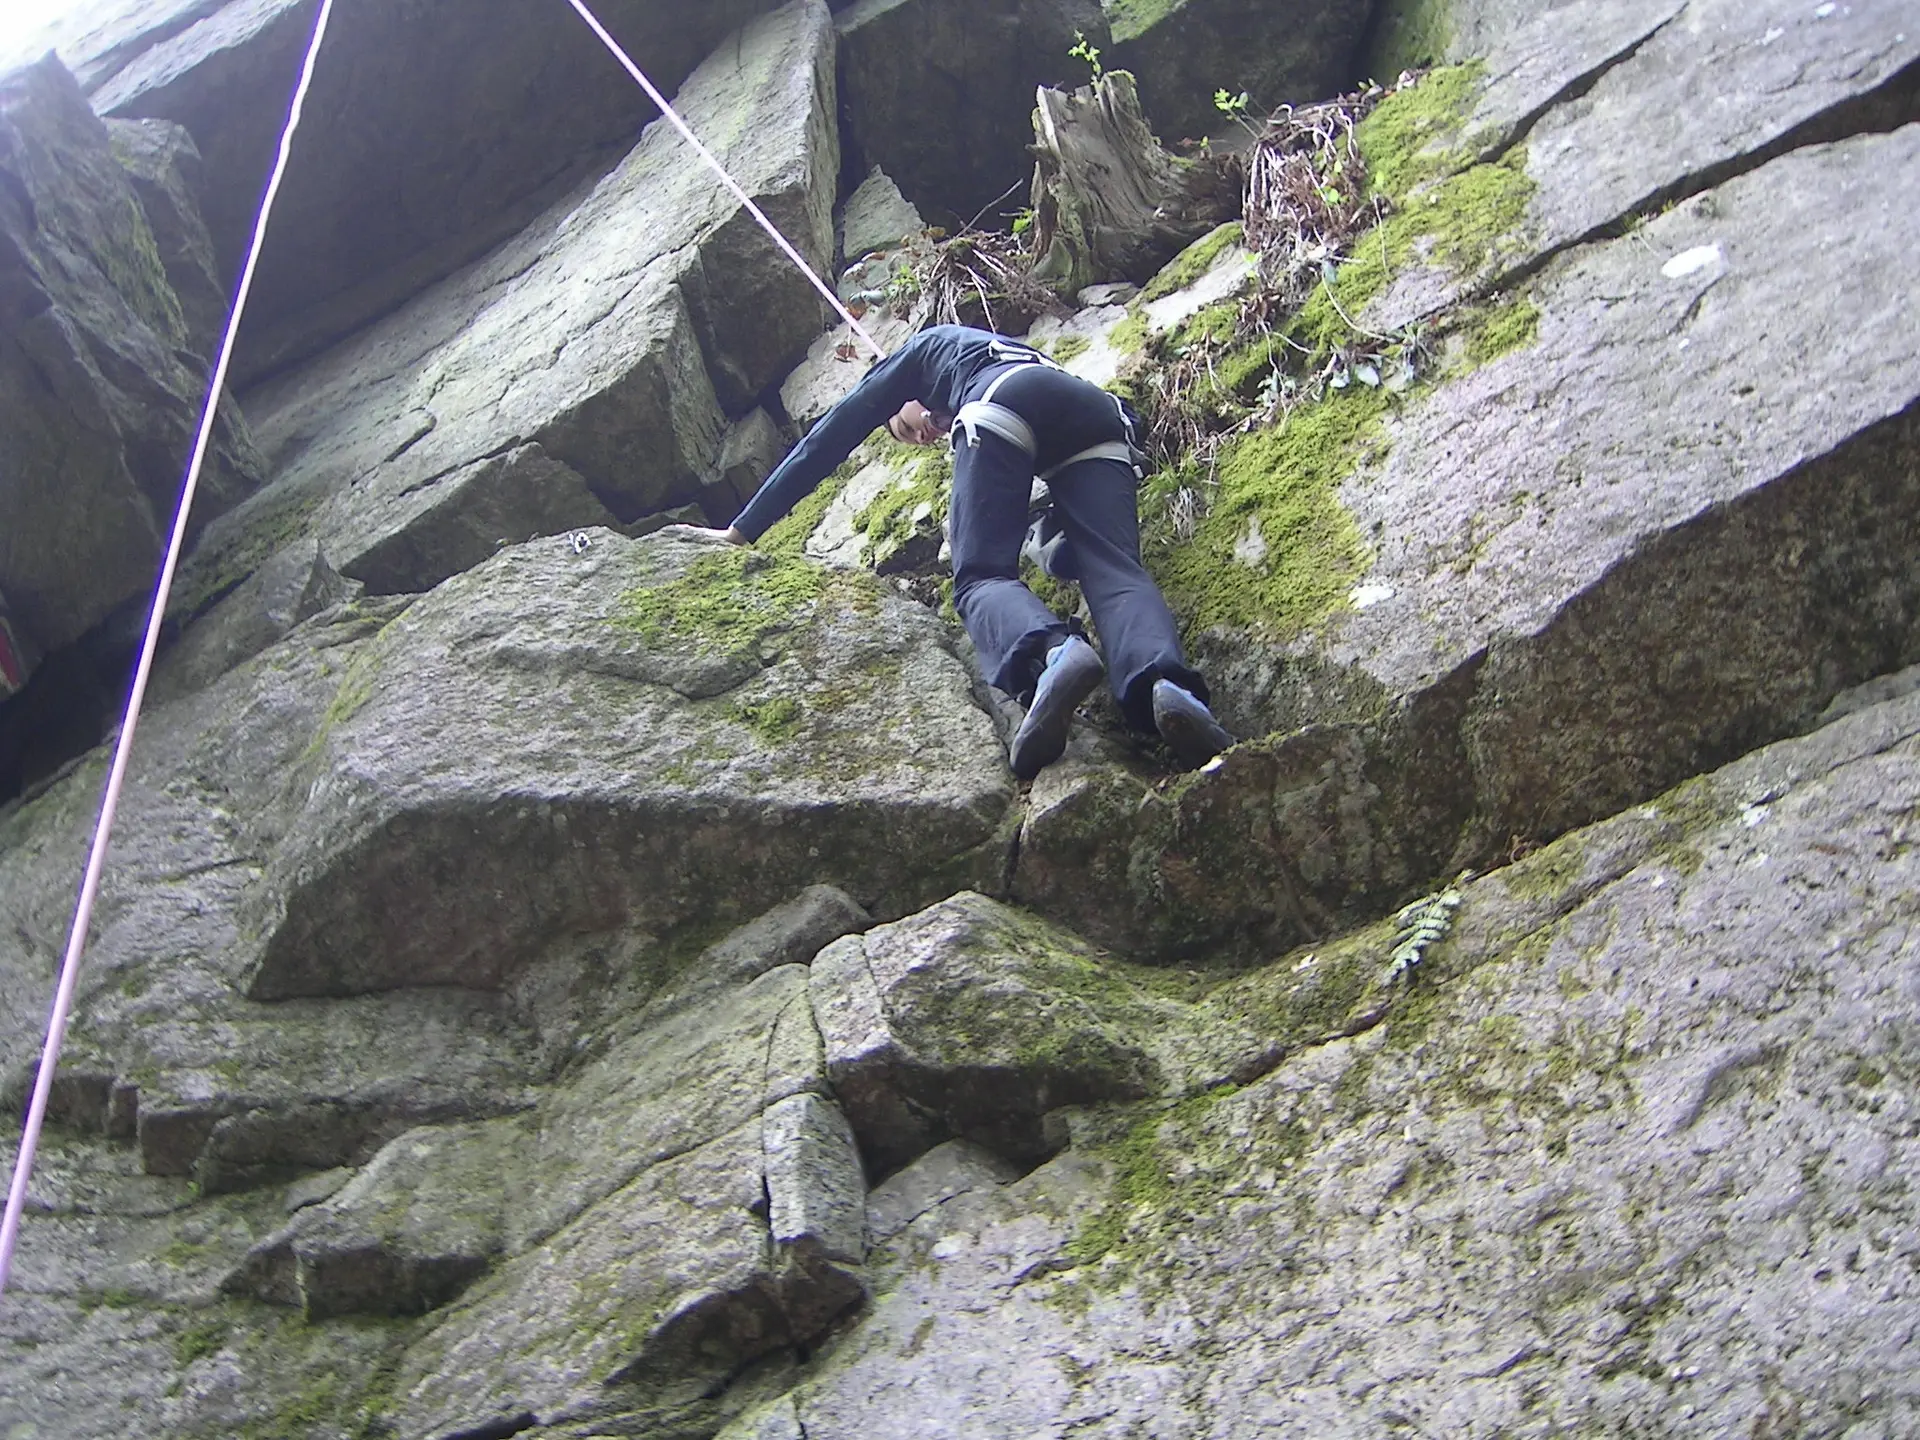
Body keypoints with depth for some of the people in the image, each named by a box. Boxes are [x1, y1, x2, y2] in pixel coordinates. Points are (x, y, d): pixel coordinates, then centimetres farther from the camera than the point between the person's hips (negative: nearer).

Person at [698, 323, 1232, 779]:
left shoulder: (922, 351, 36)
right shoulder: (1001, 350, 49)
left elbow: (830, 436, 31)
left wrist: (743, 529, 33)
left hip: (1003, 401, -5)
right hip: (1098, 413, 5)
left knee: (981, 576, -13)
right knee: (1115, 572, -15)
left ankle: (1049, 655, -49)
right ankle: (1164, 681, -50)